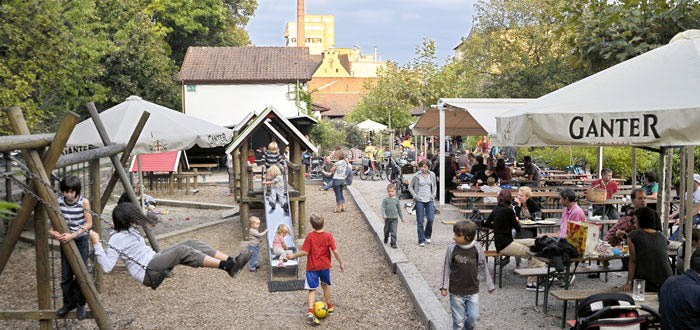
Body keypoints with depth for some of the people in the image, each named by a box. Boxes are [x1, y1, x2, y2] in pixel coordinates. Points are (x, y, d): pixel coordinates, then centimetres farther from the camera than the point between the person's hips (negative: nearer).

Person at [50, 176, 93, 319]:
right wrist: (52, 231, -21)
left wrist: (73, 235, -25)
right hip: (65, 240, 3)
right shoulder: (59, 201, -10)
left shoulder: (84, 202, -17)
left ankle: (80, 304, 17)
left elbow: (89, 224, -14)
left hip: (81, 240, -3)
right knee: (66, 274, 6)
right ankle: (69, 303, 24)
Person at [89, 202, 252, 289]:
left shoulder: (128, 230, 16)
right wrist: (96, 244, -27)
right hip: (147, 272, -9)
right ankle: (227, 266, -38)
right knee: (182, 251, -30)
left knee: (191, 243, -11)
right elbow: (107, 267, -21)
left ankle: (232, 261, -25)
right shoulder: (116, 240, -9)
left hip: (154, 260, 9)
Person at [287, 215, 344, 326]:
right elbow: (335, 251, -10)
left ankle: (310, 312, -18)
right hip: (325, 266, 2)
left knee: (312, 290, 0)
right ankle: (329, 307, 38)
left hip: (312, 267, -2)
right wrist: (341, 263, 0)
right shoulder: (328, 236, -7)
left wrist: (293, 256, 2)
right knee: (326, 285, 25)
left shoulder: (310, 236, -10)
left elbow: (305, 252, -11)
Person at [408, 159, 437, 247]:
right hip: (419, 201, -2)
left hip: (429, 200, 2)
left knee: (431, 219, -4)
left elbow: (434, 186, 18)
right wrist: (415, 196, -7)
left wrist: (433, 195, 3)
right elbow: (410, 186, 3)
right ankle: (421, 240, 9)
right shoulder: (416, 175, -4)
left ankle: (427, 236, 22)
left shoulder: (432, 175, 6)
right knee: (420, 221, -1)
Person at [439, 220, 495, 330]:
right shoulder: (451, 247, -11)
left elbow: (484, 266, 4)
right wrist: (444, 286, 3)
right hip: (456, 292, -1)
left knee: (474, 317, 2)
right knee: (458, 320, 3)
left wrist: (490, 285, 11)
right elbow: (446, 266, 1)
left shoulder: (477, 247, -9)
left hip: (473, 291, 1)